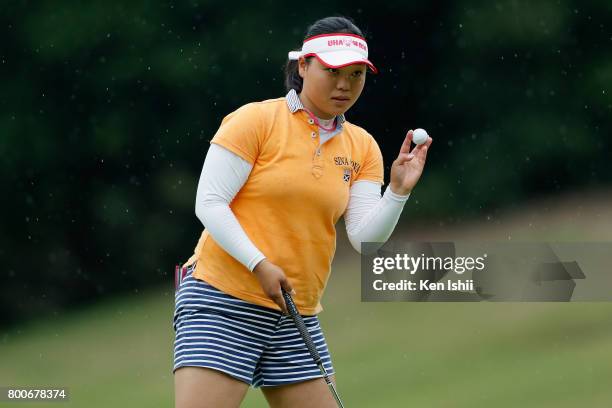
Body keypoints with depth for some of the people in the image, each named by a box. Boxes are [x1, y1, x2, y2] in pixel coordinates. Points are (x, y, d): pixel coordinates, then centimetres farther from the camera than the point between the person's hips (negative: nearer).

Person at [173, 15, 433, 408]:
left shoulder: (362, 148, 10)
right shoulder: (255, 120, -5)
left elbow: (365, 237, 1)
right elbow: (209, 203, -10)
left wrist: (398, 191, -15)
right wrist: (259, 264, -20)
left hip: (299, 316, 6)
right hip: (224, 303, -6)